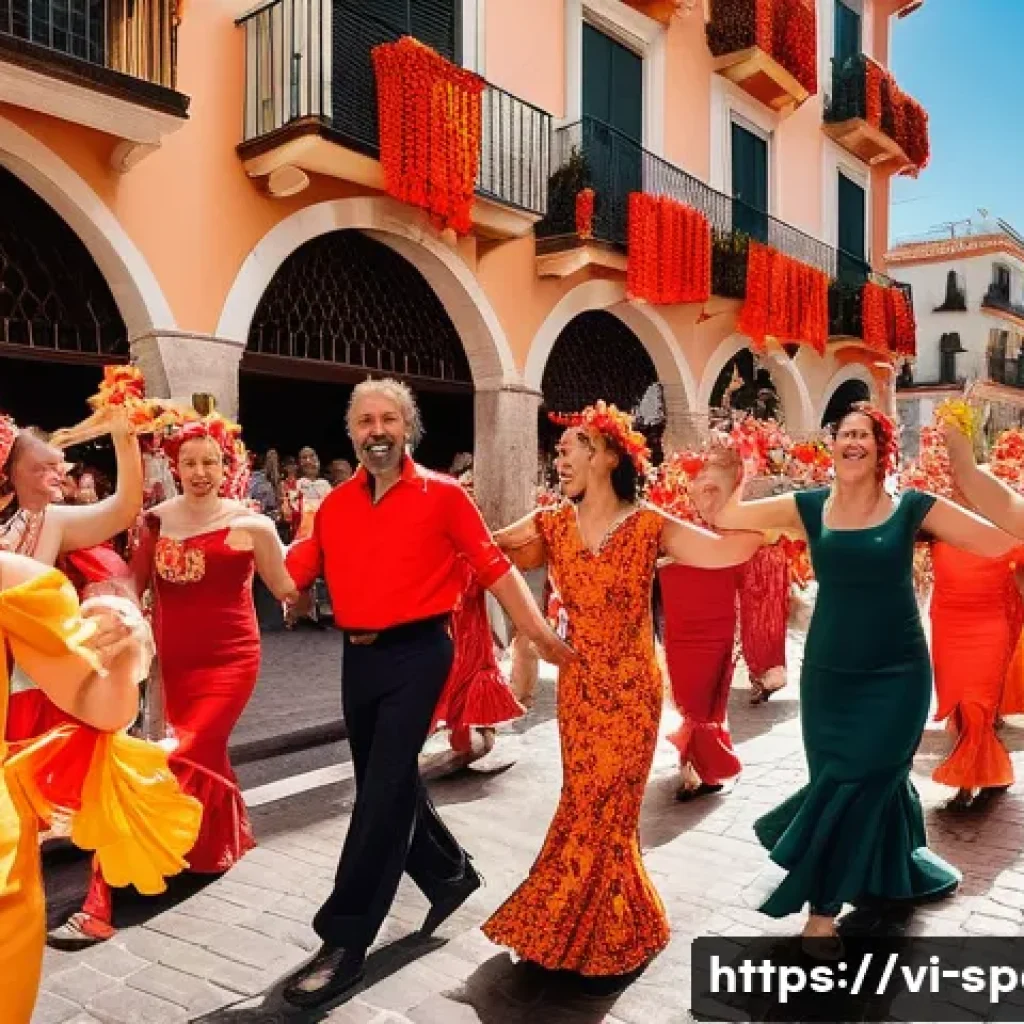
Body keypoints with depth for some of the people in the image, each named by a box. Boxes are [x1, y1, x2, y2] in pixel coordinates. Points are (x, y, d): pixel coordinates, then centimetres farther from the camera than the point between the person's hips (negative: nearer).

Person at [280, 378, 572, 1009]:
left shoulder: (443, 495, -5)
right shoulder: (336, 505, 8)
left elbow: (494, 566, -6)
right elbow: (294, 572, 6)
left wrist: (539, 631, -10)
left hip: (417, 653, -6)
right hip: (359, 656, 6)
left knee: (382, 793, -5)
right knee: (389, 785, 17)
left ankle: (345, 943, 6)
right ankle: (450, 875, 41)